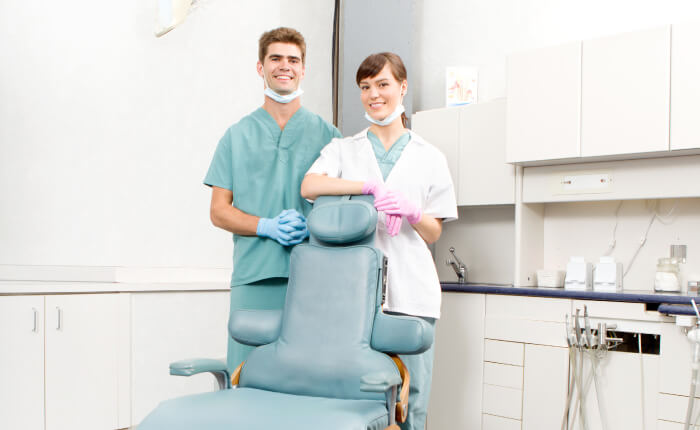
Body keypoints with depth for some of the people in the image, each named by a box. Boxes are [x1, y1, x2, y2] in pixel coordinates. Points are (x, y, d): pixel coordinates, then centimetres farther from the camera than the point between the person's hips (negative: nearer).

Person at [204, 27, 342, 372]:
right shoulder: (237, 136, 14)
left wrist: (310, 224, -12)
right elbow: (219, 211, 9)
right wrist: (268, 226, -9)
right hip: (253, 275, 1)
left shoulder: (326, 134, 13)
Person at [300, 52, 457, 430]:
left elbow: (434, 233, 13)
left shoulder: (430, 157, 14)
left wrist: (412, 212, -9)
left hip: (409, 292, 0)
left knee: (410, 399, -2)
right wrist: (372, 186, -19)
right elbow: (309, 186, -7)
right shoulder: (343, 149, 15)